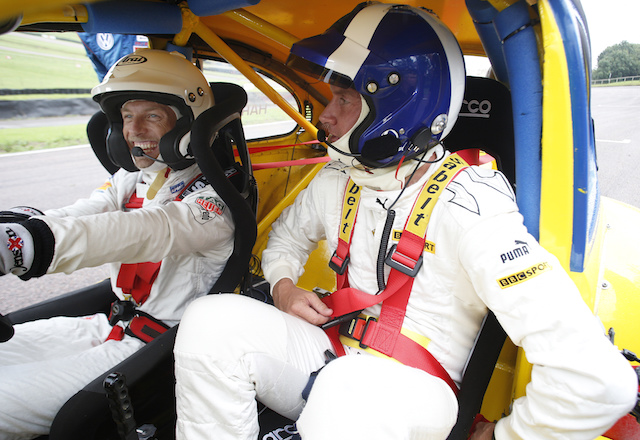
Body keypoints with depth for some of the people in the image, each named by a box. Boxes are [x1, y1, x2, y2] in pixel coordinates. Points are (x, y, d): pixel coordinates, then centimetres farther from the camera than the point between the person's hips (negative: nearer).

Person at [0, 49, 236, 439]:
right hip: (107, 325, 8)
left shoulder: (213, 200, -17)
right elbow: (74, 217, -6)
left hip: (153, 348, -7)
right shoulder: (130, 180, 8)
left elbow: (150, 232, -36)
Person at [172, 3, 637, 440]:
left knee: (346, 391, -40)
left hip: (412, 391, -5)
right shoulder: (338, 181, 1)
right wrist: (284, 286, 2)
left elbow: (598, 379, -28)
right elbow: (288, 235, 23)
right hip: (333, 356, 6)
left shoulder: (465, 208, -23)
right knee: (209, 321, -17)